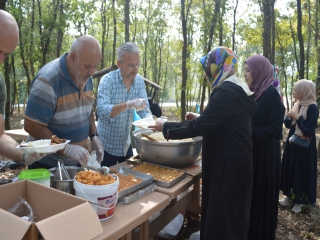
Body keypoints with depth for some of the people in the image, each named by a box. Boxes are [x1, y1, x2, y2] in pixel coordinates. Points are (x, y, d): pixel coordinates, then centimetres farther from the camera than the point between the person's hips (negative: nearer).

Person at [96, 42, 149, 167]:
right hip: (108, 145, -5)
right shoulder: (107, 80, -18)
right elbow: (101, 111, -30)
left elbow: (144, 109, -2)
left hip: (126, 143, 5)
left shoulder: (139, 81, -3)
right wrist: (127, 105, -43)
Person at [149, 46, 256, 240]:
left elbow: (198, 128, -24)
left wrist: (166, 128, -13)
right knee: (231, 214, 23)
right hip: (234, 161, 10)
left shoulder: (226, 92, -23)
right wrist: (200, 118, 16)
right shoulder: (236, 89, 10)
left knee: (222, 215, 5)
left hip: (228, 165, -10)